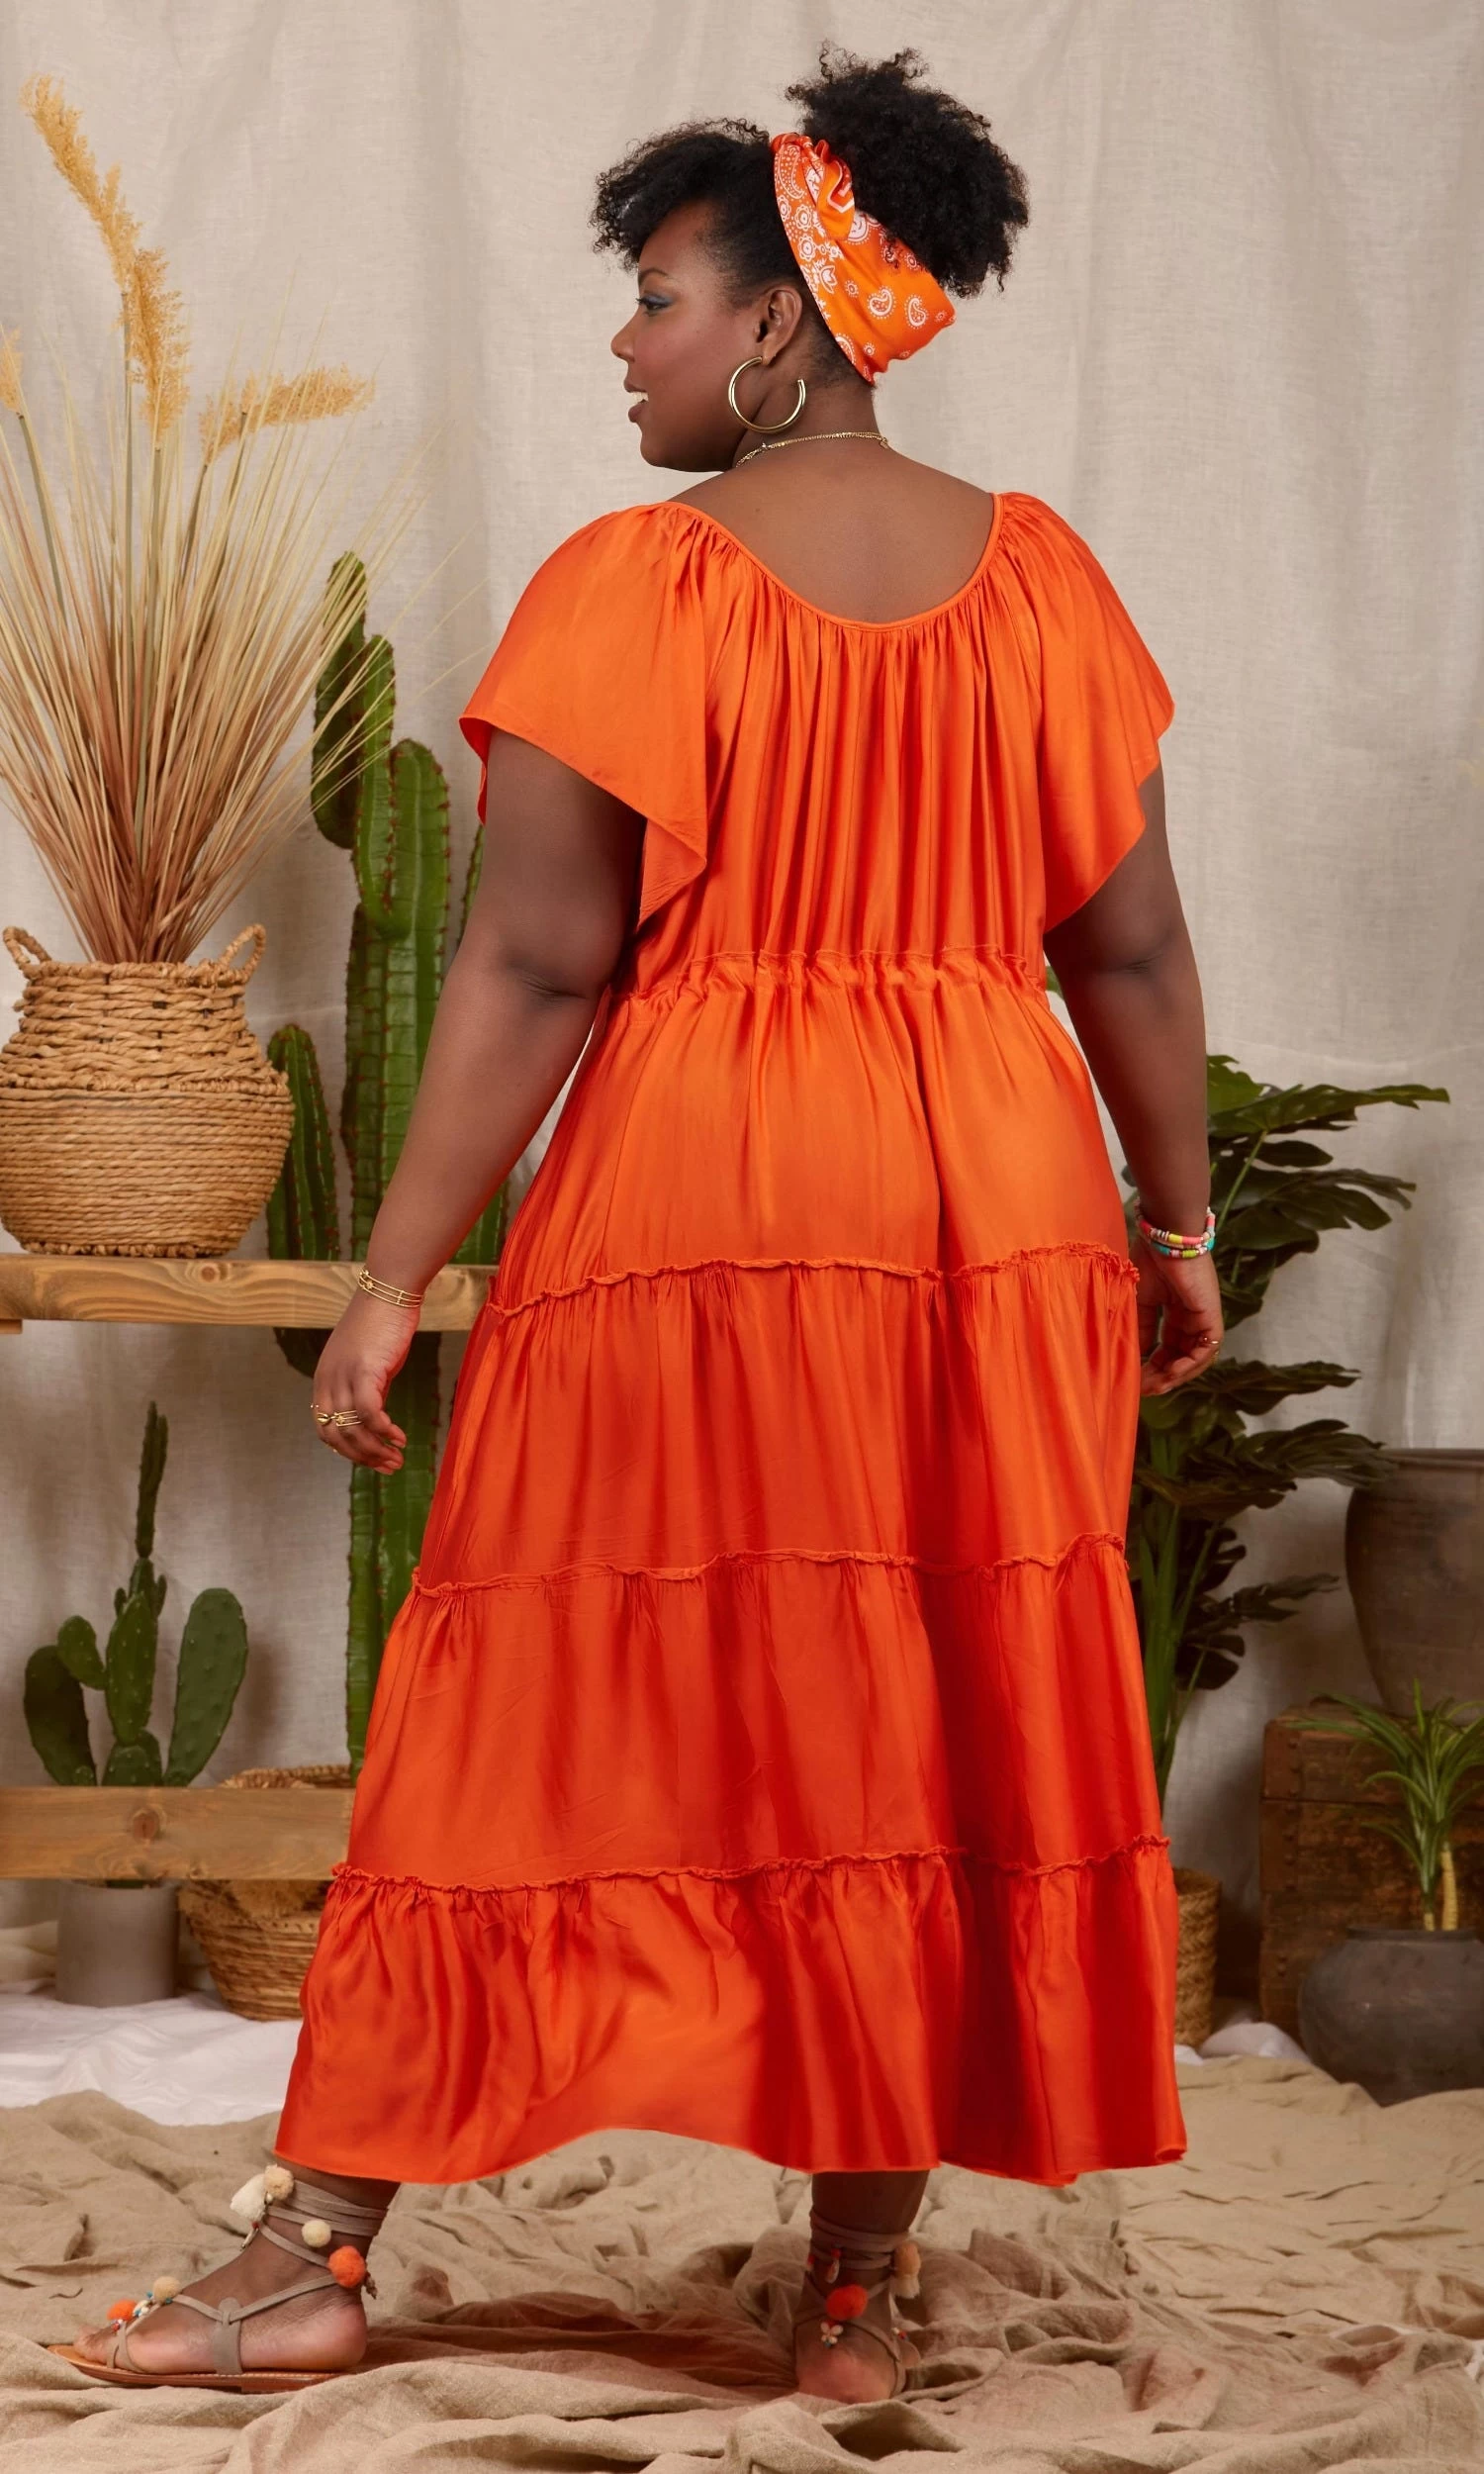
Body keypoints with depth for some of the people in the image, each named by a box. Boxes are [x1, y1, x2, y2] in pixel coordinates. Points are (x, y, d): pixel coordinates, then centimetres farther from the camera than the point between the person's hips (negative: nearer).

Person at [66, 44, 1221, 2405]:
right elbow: (1133, 946, 6)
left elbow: (535, 964, -12)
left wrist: (395, 1278, -7)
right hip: (994, 1225, 4)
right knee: (932, 1739, 10)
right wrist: (1178, 1224, 16)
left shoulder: (635, 583, -9)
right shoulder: (1036, 575, 5)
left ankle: (317, 2256, 14)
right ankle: (864, 2290, 18)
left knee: (547, 1724, 4)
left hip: (693, 1206, -4)